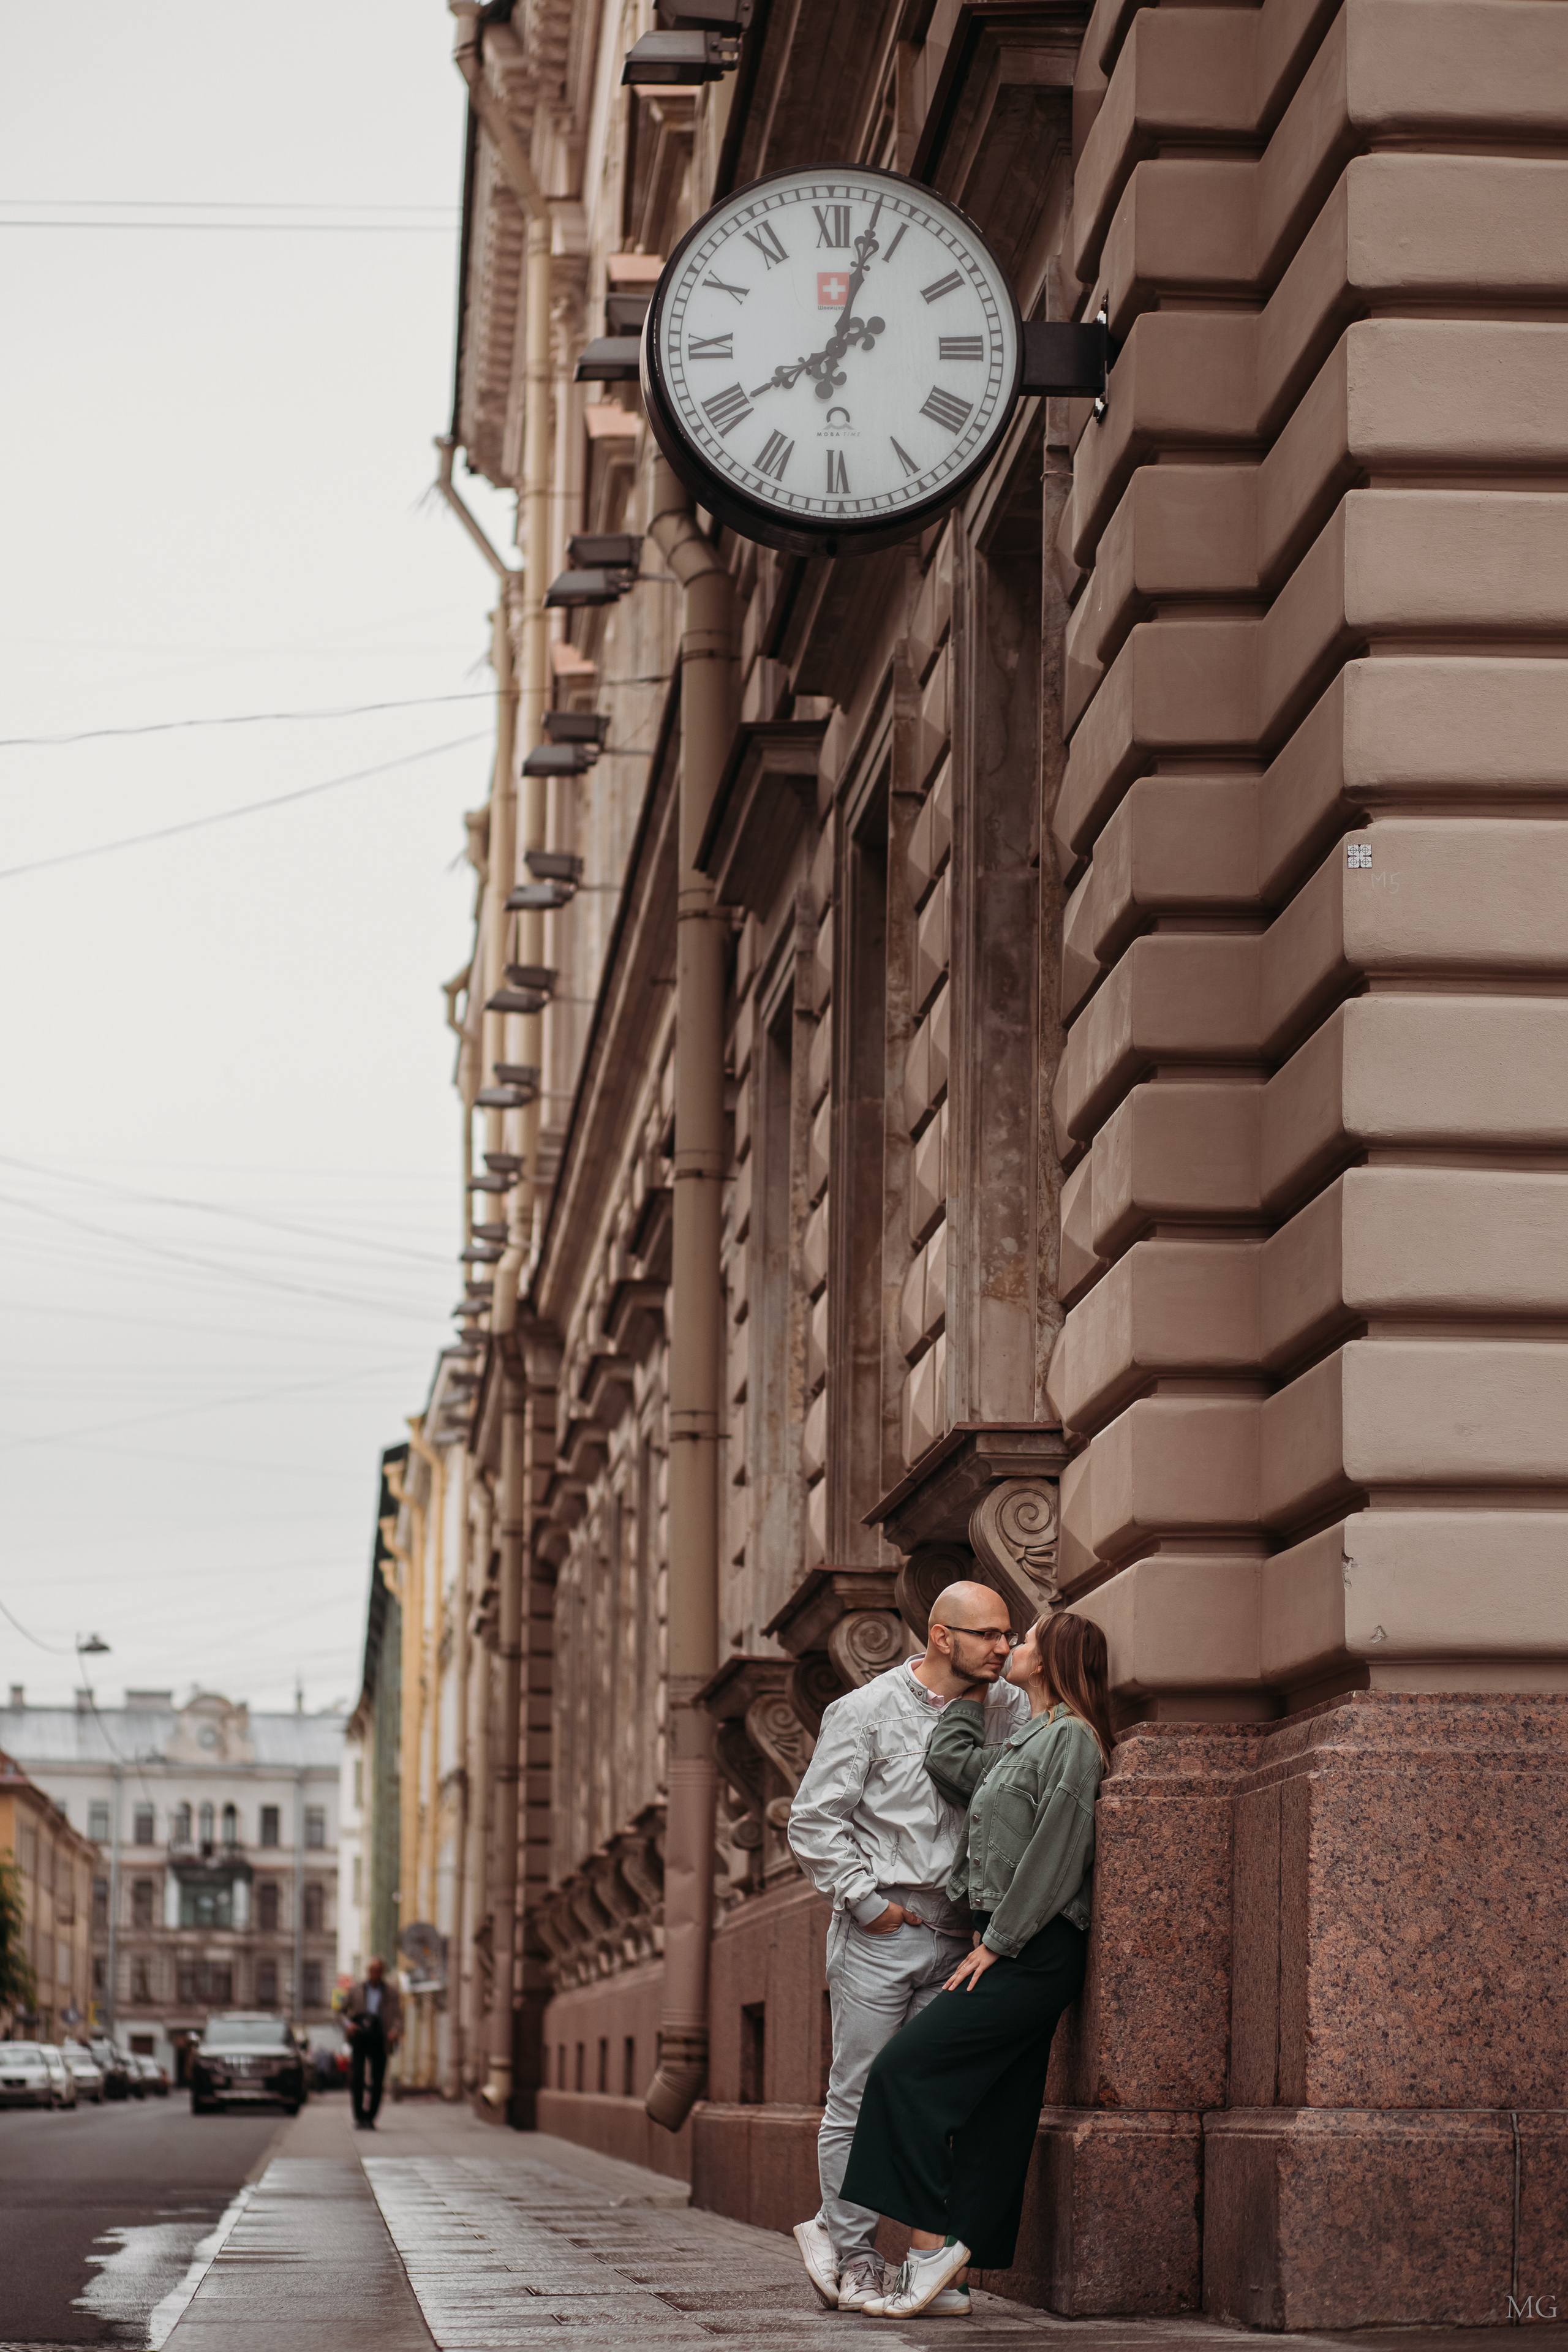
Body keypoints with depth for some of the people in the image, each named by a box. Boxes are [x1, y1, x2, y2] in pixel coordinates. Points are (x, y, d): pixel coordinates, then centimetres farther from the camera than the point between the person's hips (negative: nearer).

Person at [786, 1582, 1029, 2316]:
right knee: (860, 2099, -2)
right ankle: (854, 2258, 6)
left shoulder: (1005, 1710, 7)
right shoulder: (866, 1712, -5)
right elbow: (814, 1821, -5)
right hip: (877, 1935, -4)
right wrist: (868, 1900, -9)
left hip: (954, 1939, 4)